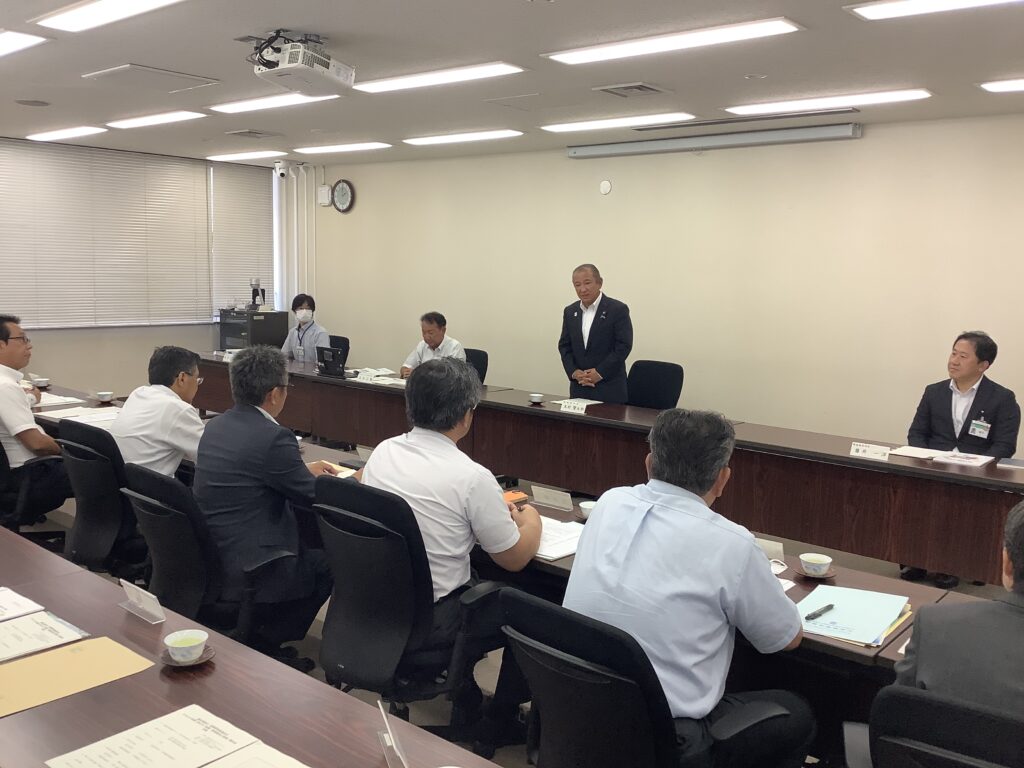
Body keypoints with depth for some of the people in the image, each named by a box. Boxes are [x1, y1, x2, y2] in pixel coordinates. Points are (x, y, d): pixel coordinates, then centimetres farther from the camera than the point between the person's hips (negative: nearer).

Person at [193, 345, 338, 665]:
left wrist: (305, 470, 26)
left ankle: (263, 641, 26)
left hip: (207, 560, 8)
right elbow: (318, 500, -11)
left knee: (306, 541, 26)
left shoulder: (216, 426, 5)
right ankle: (265, 645, 16)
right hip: (242, 574, -8)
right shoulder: (273, 437, -21)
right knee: (328, 561, 13)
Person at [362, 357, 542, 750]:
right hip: (429, 621, -6)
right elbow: (515, 558, -9)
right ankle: (498, 725, 26)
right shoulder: (471, 477, -22)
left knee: (477, 580, 29)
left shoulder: (382, 452, -4)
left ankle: (465, 700, 31)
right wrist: (530, 518, 11)